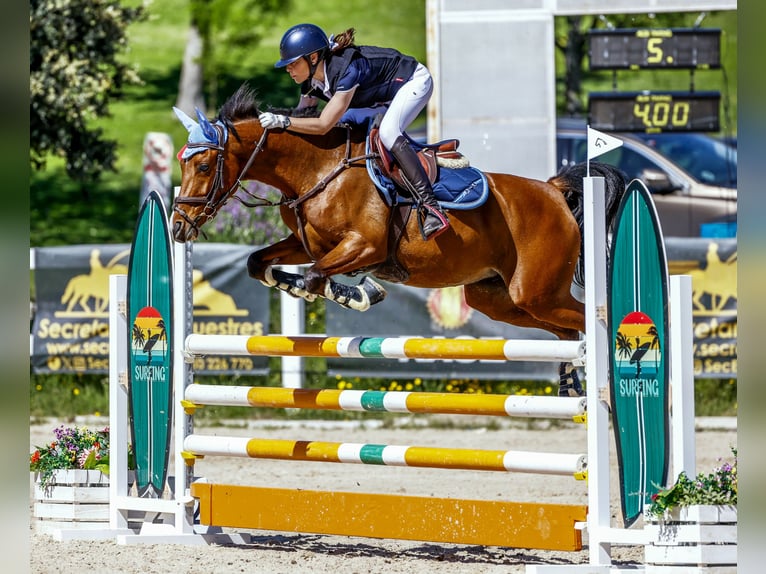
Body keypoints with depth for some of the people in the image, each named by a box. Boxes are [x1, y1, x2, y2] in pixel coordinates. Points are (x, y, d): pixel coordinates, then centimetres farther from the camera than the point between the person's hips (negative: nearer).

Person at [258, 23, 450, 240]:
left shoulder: (346, 71, -36)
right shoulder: (312, 82, -9)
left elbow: (323, 125, -39)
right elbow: (300, 117, 1)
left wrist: (282, 121, -41)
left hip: (415, 82, -10)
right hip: (388, 92, 10)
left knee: (388, 133, -32)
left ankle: (431, 209, -39)